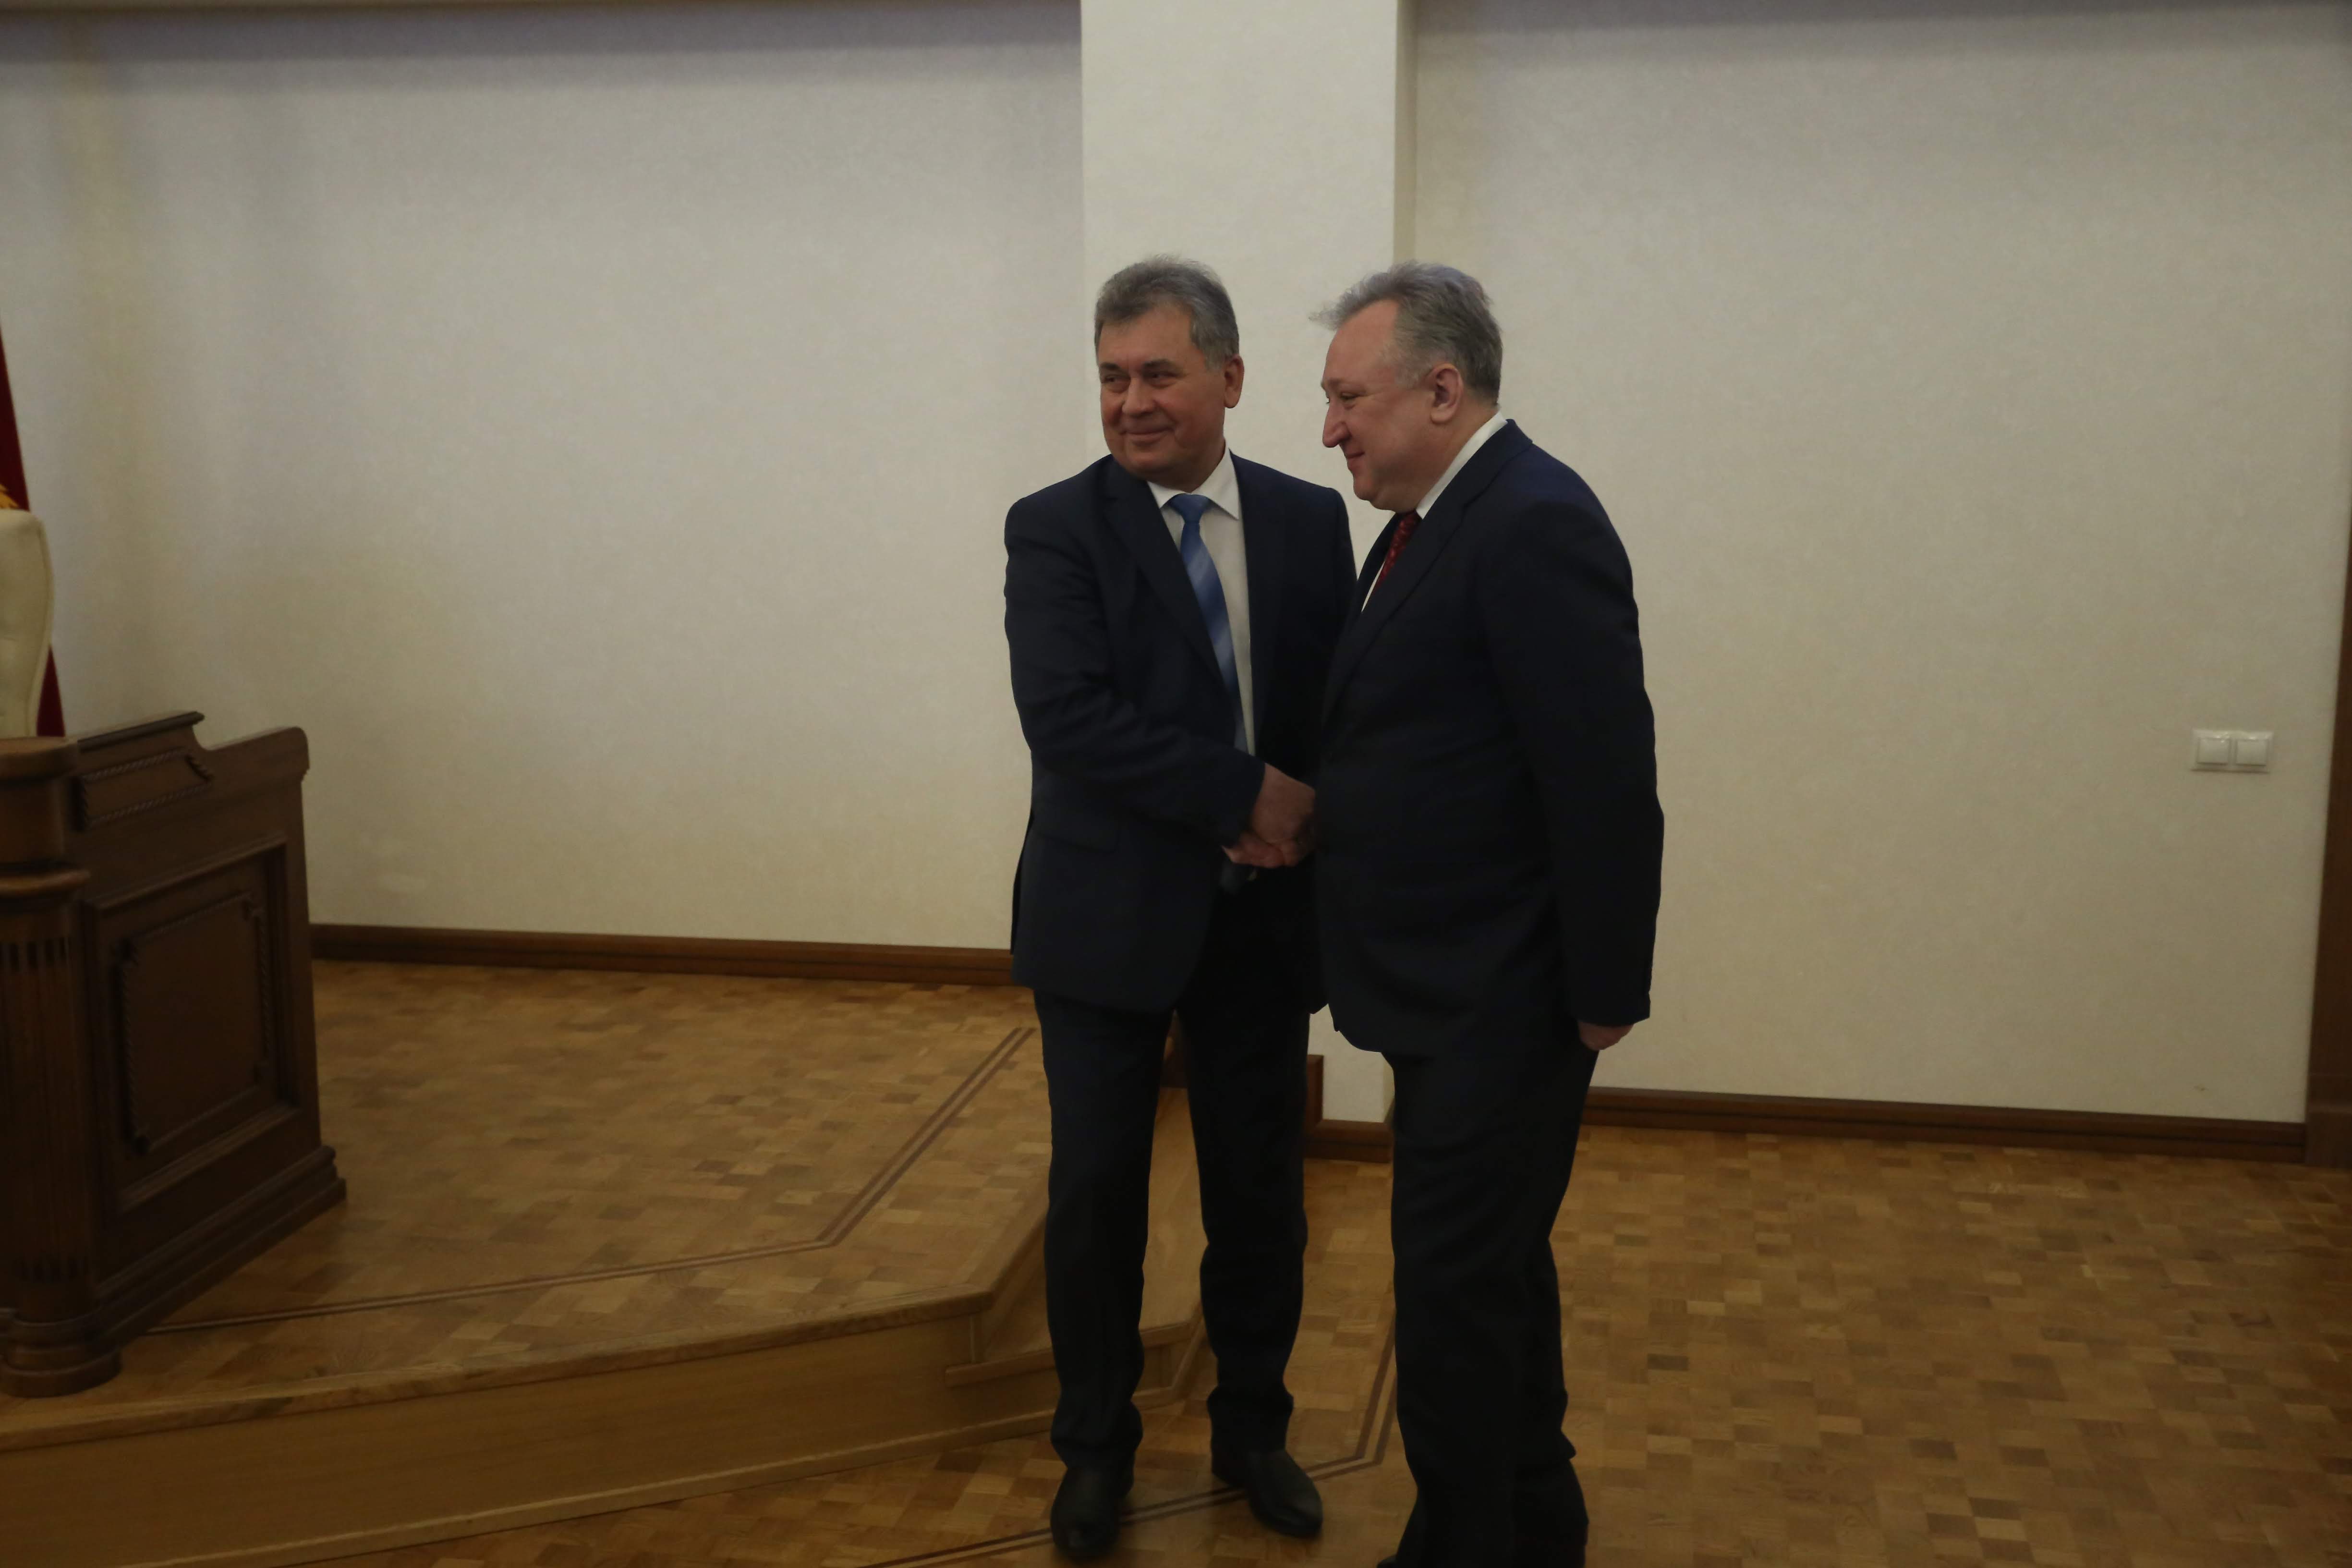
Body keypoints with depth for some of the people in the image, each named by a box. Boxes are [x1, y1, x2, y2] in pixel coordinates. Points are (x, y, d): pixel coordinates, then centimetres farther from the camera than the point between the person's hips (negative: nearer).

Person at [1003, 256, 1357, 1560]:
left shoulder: (1310, 521, 3)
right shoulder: (1055, 528, -7)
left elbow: (1346, 704, 4)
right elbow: (1067, 716, -19)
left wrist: (1302, 822, -15)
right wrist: (1251, 794, -22)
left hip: (1262, 916, 3)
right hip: (1109, 917, -2)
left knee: (1260, 1191, 13)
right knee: (1097, 1192, 8)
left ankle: (1252, 1429, 34)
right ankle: (1097, 1446, 29)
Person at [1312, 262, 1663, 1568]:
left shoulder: (1533, 526, -19)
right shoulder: (1435, 520, 11)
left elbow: (1606, 783, -22)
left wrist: (1605, 996, -18)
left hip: (1502, 1005, -10)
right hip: (1455, 990, 10)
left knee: (1456, 1293, -1)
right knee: (1494, 1270, 21)